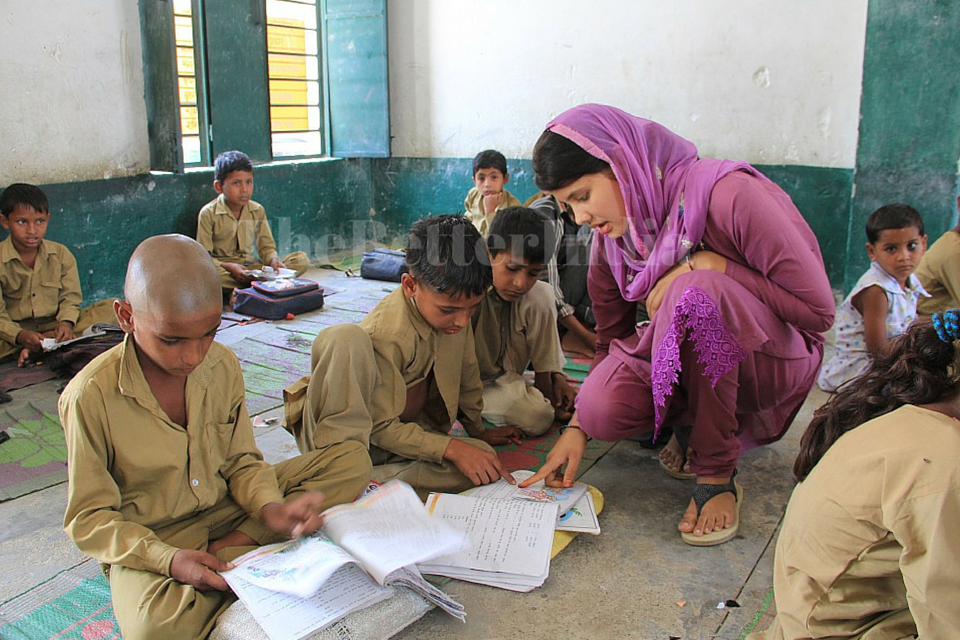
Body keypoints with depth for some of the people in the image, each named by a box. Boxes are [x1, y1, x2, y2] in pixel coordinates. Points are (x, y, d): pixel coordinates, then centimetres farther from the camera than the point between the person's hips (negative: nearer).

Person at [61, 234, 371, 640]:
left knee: (353, 459, -7)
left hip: (229, 508, 5)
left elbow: (240, 460, 3)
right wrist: (168, 560, -27)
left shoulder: (222, 365, -6)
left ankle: (228, 547, -17)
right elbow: (88, 516, -12)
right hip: (151, 540, -4)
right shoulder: (90, 396, -18)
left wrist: (270, 507, -19)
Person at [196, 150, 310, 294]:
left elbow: (267, 246, 11)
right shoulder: (208, 213, -5)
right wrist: (228, 267, -25)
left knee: (302, 259, -15)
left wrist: (273, 259, -13)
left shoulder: (258, 211, 8)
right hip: (225, 270, -4)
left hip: (255, 269, 4)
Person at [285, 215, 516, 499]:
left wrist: (478, 431, 19)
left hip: (406, 433, 7)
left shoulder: (453, 303, -7)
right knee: (345, 337, -33)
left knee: (483, 459, -23)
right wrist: (450, 447, -25)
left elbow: (466, 372, 9)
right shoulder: (385, 336, -27)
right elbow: (381, 428, -21)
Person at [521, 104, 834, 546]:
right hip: (685, 363, 5)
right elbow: (611, 340, 4)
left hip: (778, 357, -4)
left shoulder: (728, 194, -23)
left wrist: (705, 264, -26)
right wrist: (578, 427, -9)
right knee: (601, 406, -27)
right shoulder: (609, 238, -4)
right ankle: (691, 427, 7)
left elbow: (818, 309, -20)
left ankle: (717, 477, -20)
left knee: (694, 290, -36)